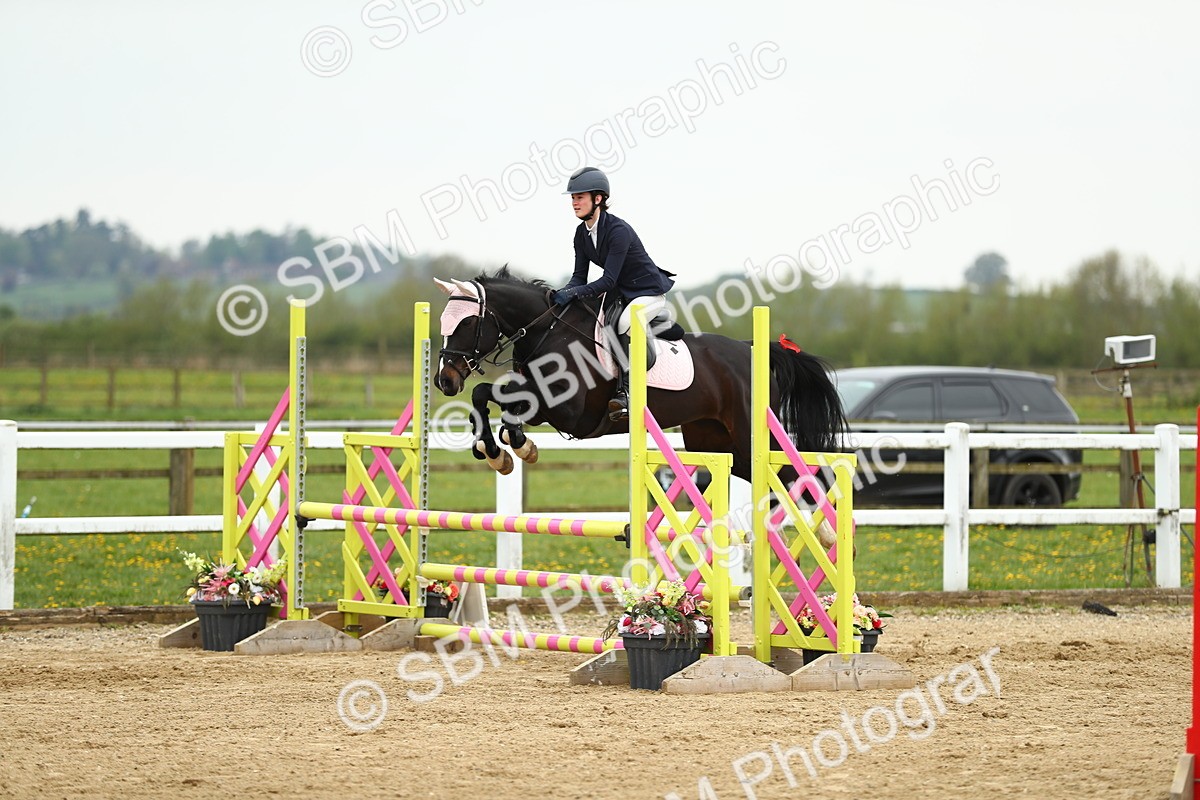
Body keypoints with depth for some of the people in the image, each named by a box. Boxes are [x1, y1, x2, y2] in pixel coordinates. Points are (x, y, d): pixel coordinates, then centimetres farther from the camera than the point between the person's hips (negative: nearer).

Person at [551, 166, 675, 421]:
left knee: (620, 327, -33)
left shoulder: (618, 230, -26)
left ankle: (626, 391, -29)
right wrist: (563, 293, -19)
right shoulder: (582, 233, 0)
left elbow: (608, 280, -30)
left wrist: (573, 293, -37)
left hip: (649, 293, -9)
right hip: (621, 293, 9)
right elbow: (579, 276, 1)